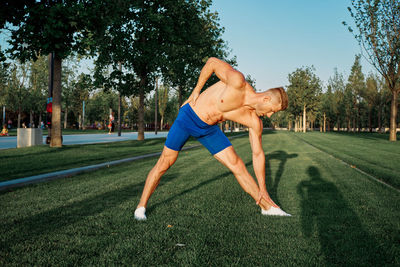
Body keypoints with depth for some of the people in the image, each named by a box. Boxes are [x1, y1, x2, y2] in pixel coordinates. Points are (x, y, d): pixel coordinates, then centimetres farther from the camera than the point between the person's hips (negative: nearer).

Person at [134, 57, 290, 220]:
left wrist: (262, 189, 0)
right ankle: (141, 206, 16)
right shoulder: (238, 82, -27)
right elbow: (212, 62, -12)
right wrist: (196, 91, -11)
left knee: (237, 166, -3)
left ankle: (268, 207, 9)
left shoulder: (254, 121, -10)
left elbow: (258, 154, -2)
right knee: (165, 164, -1)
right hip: (188, 117, -4)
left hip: (209, 129, 4)